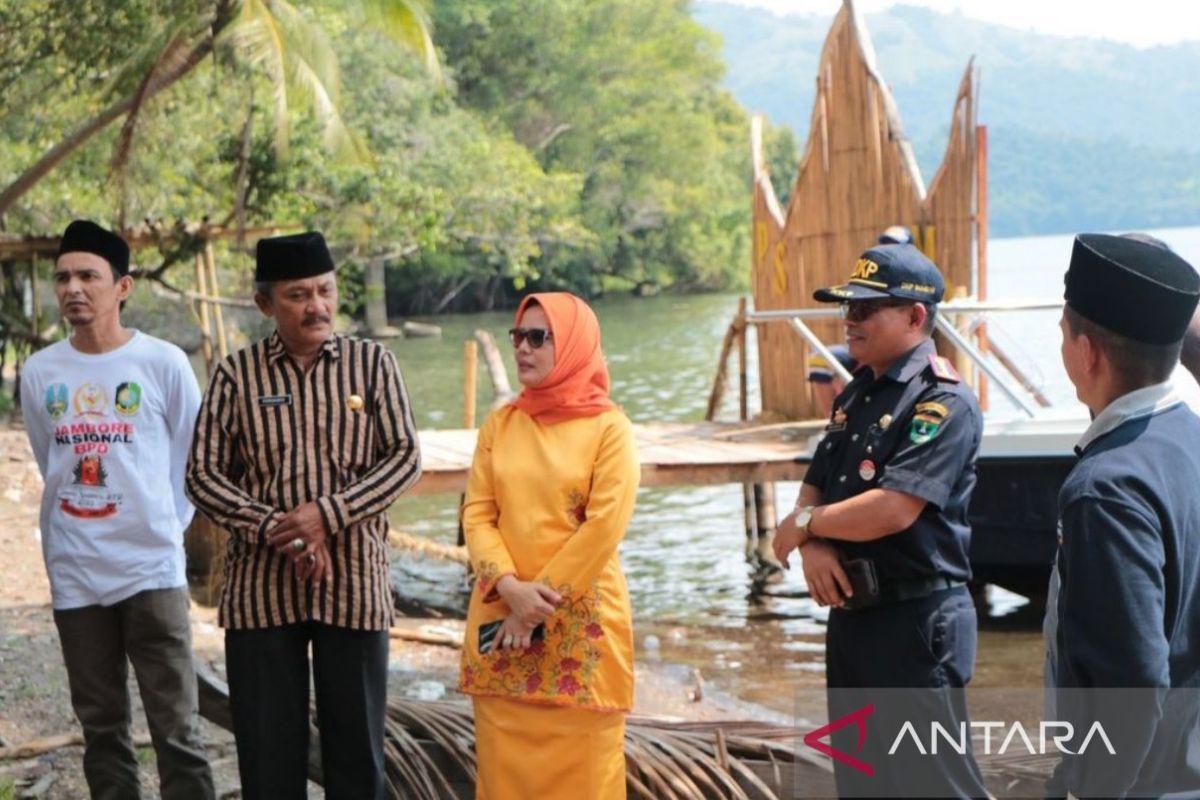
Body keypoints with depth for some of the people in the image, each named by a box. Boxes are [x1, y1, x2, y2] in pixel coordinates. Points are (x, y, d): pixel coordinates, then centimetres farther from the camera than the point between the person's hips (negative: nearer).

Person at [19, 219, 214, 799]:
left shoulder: (163, 363, -5)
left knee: (175, 728, -3)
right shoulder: (39, 373, 4)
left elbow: (192, 462, 5)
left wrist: (161, 527, 6)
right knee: (101, 728, 10)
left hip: (152, 569, -3)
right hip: (74, 576, 3)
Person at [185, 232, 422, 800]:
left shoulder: (372, 363, 2)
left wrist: (328, 514, -15)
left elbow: (405, 458, -2)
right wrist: (277, 530, -14)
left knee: (357, 737, 7)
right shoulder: (235, 375, 1)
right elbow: (203, 474, -1)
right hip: (261, 586, 0)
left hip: (354, 582, 0)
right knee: (267, 743, 5)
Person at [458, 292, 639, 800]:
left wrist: (541, 597, -13)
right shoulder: (499, 425, 9)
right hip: (501, 612, 4)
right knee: (504, 758, 6)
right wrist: (510, 588, -13)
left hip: (582, 621, -3)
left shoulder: (609, 428, -3)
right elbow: (477, 513, 3)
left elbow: (605, 525, -11)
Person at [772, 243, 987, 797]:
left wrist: (802, 524, -10)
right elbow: (814, 487, 14)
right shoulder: (855, 396, 13)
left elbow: (893, 509, -25)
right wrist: (813, 546, -9)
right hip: (851, 615, 9)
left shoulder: (942, 401, -15)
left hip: (915, 623, -9)